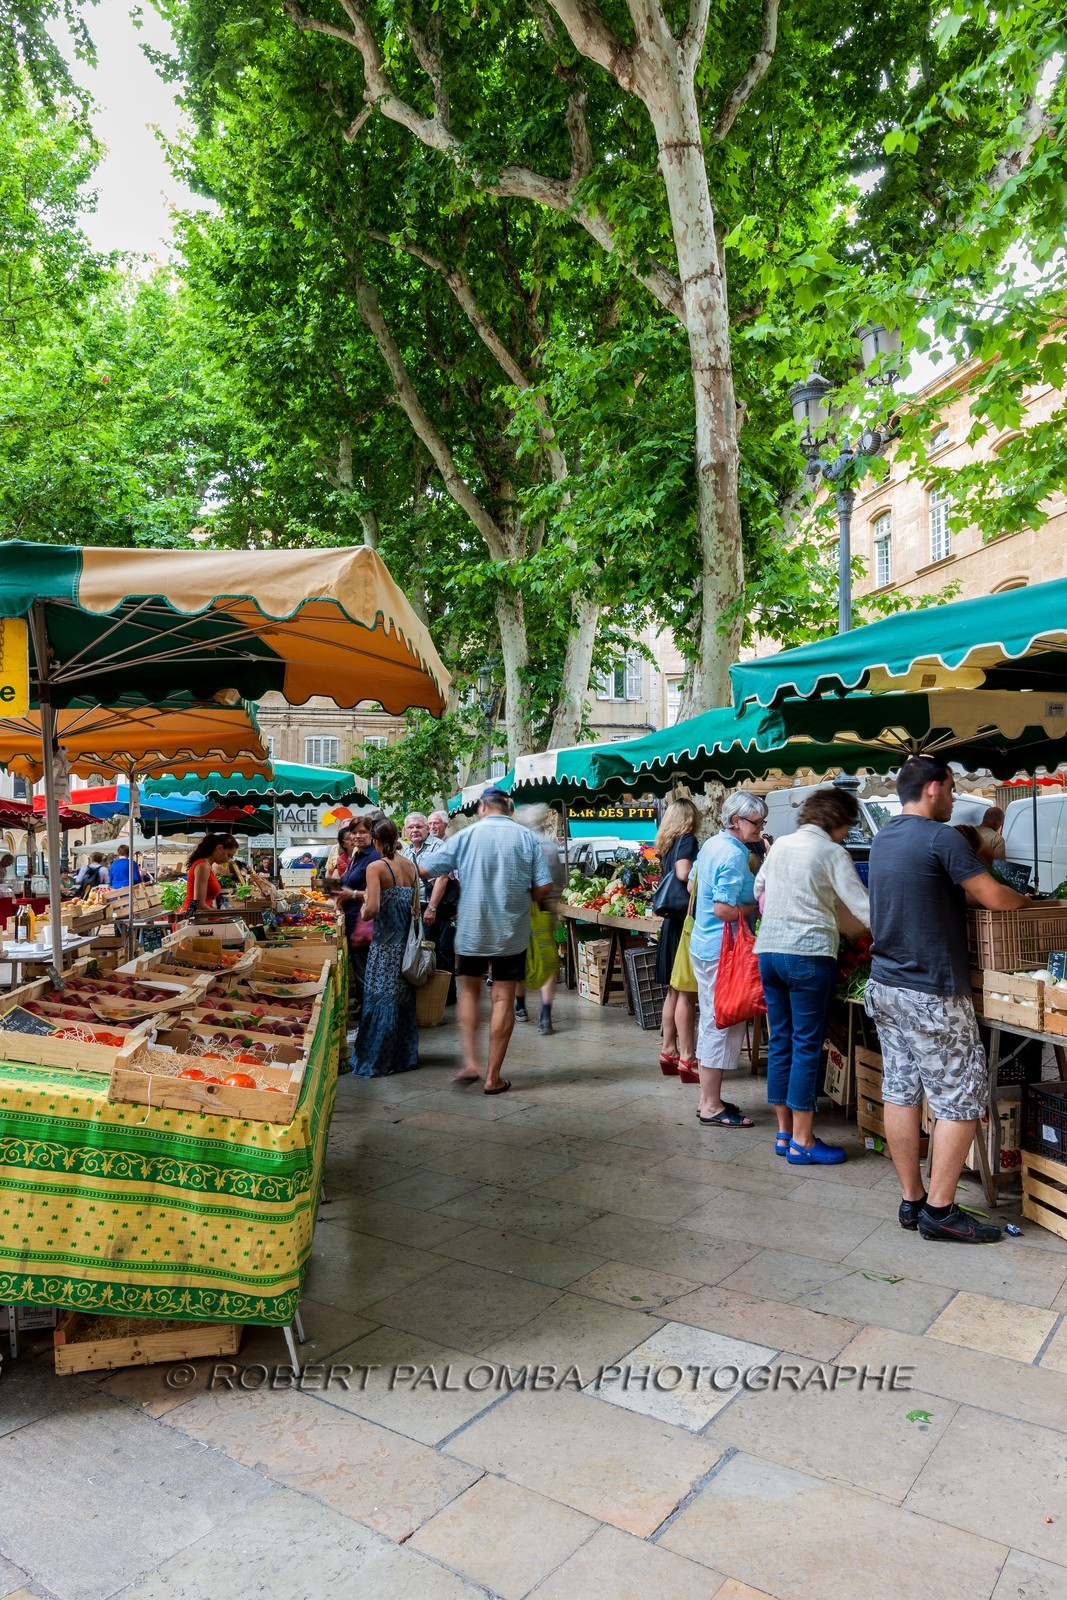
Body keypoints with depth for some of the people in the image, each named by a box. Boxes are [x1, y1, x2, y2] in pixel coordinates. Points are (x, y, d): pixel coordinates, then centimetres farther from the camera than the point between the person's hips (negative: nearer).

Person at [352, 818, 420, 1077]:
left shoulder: (376, 867, -11)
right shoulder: (410, 866, 6)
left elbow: (373, 908, -20)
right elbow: (416, 905, 8)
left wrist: (363, 911, 1)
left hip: (386, 942, -6)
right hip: (408, 939, 6)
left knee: (381, 998, 3)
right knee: (404, 997, 16)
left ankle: (376, 1061, 10)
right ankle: (405, 1055, 25)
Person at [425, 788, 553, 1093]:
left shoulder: (466, 836, -4)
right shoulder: (527, 838, -3)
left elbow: (430, 870, -1)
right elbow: (544, 887, -6)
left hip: (471, 930, 0)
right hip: (512, 932, 0)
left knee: (470, 990, 20)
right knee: (503, 999, 7)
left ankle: (470, 1062, 10)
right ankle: (493, 1077, 11)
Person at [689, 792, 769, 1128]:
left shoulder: (710, 845, 10)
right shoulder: (734, 856, -20)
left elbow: (693, 886, 22)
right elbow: (724, 910, -26)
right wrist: (759, 906, -12)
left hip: (703, 945, 10)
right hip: (723, 949, -10)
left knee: (711, 1021, 16)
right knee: (723, 1024, -2)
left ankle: (707, 1098, 26)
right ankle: (712, 1107, 7)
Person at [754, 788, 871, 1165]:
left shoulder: (780, 846, 13)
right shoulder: (832, 853, -6)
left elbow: (758, 889, 24)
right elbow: (861, 905, -12)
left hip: (768, 949, 7)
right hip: (808, 953, -7)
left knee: (780, 1041, 12)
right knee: (807, 1046, 0)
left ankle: (784, 1133, 19)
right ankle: (802, 1141, 5)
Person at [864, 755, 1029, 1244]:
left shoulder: (882, 838, 12)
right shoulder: (941, 837, -15)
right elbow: (994, 898, -14)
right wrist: (1021, 898, 7)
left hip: (885, 985, 9)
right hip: (932, 994, -8)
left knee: (900, 1093, 11)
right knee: (960, 1101, 2)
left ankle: (911, 1200, 19)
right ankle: (939, 1209, 7)